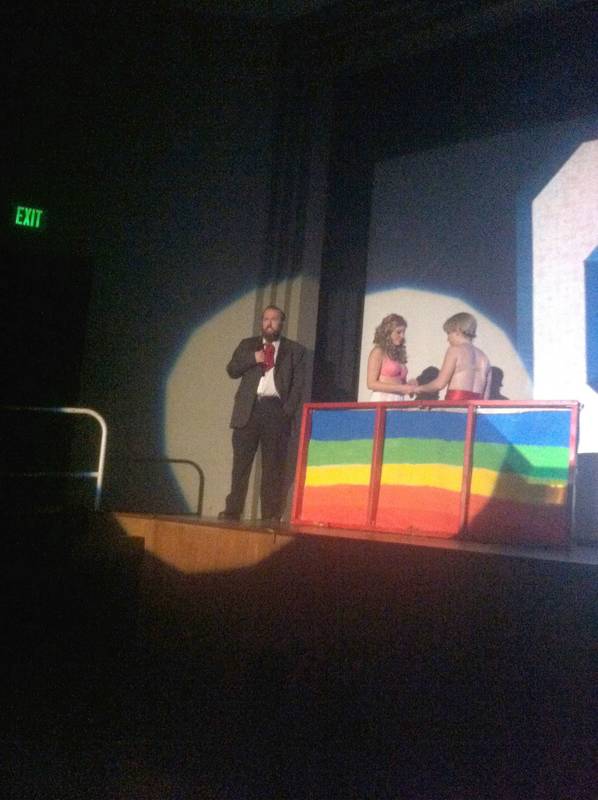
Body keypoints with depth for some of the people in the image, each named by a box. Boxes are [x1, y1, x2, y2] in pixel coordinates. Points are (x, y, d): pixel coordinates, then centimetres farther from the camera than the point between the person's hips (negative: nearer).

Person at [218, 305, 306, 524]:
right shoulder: (247, 345, 17)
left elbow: (298, 384, 4)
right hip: (248, 410, 2)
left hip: (276, 410, -1)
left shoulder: (295, 350, 10)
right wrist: (253, 358, -8)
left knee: (273, 466, -1)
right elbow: (232, 370, 8)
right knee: (241, 462, 1)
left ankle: (271, 514, 3)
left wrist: (288, 411, -8)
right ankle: (233, 509, 6)